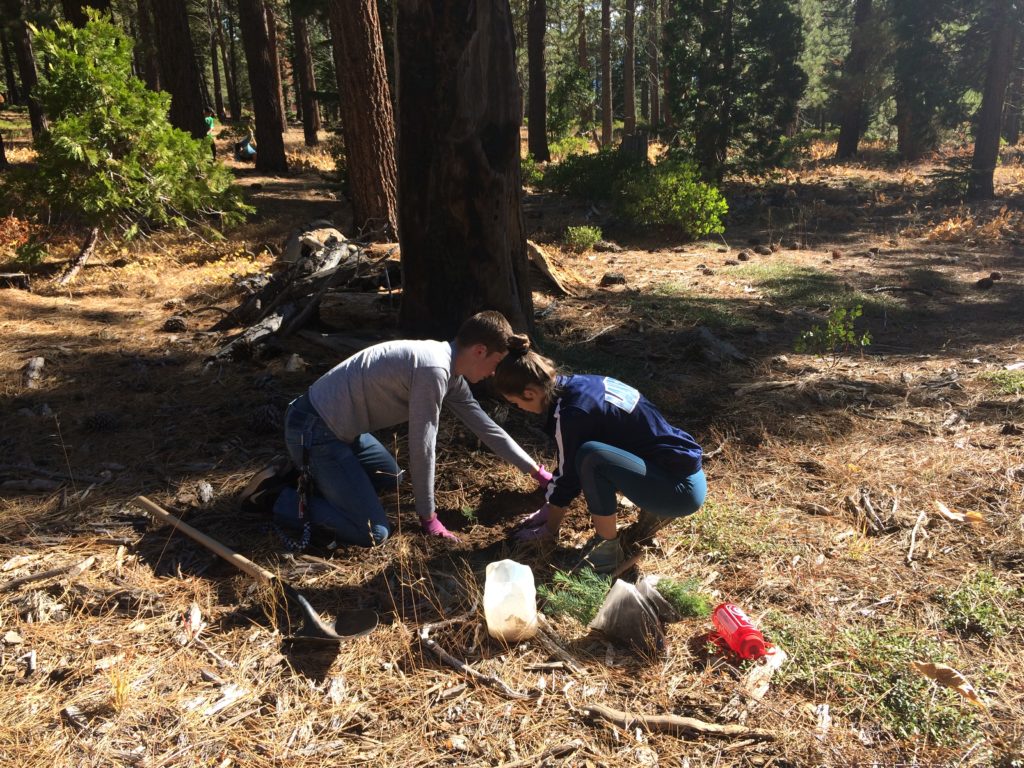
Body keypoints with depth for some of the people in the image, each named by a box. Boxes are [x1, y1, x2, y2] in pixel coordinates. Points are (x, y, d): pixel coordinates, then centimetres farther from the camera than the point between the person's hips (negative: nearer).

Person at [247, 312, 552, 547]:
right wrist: (428, 517, -8)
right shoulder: (434, 370, -24)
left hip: (336, 426, 10)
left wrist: (536, 470, 21)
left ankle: (306, 474, 22)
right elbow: (422, 447, -20)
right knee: (373, 534, -12)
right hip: (314, 432, -10)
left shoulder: (450, 372, 7)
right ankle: (284, 499, -1)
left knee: (390, 478, 30)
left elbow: (485, 426, 16)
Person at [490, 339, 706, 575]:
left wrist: (549, 530, 7)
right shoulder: (581, 385, 4)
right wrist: (549, 507, 24)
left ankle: (607, 549, -7)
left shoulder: (571, 413, -21)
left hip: (682, 489, -9)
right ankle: (654, 513, 14)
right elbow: (568, 463, 17)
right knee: (579, 453, 14)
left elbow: (569, 478, -9)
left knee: (590, 457, -25)